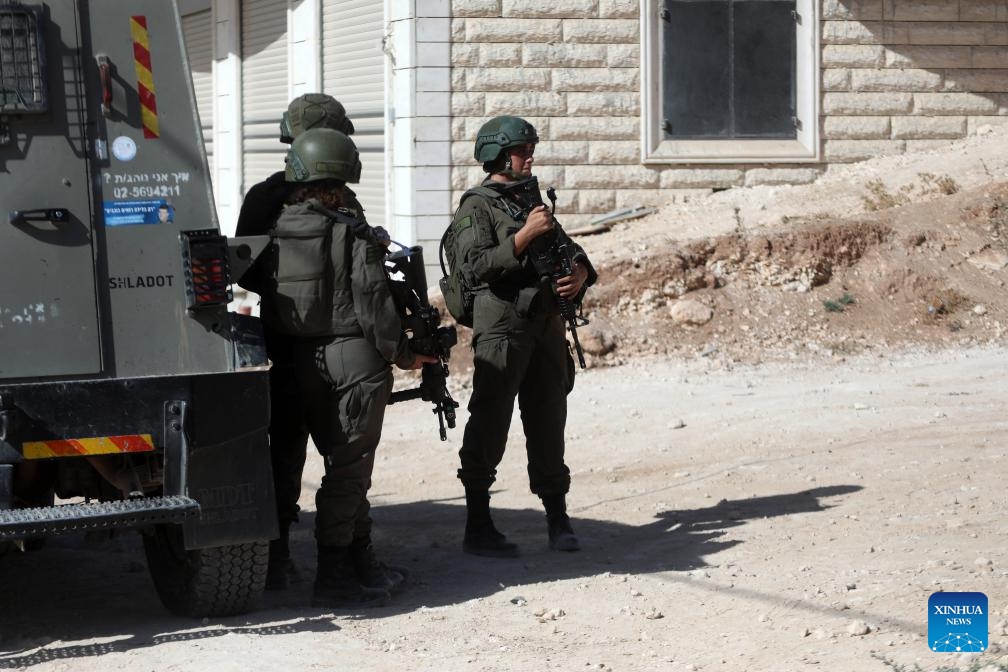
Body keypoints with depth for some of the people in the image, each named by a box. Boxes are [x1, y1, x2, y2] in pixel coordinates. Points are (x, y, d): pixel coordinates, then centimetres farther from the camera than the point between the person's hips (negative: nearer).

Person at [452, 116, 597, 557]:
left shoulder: (534, 203, 19)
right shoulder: (476, 207, -3)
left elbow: (571, 250, 18)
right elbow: (480, 264, -16)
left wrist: (580, 274, -4)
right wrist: (526, 234, -19)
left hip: (547, 326, 7)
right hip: (502, 329, -7)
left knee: (549, 425, 9)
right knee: (488, 427, -4)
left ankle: (558, 521, 15)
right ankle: (478, 528, 0)